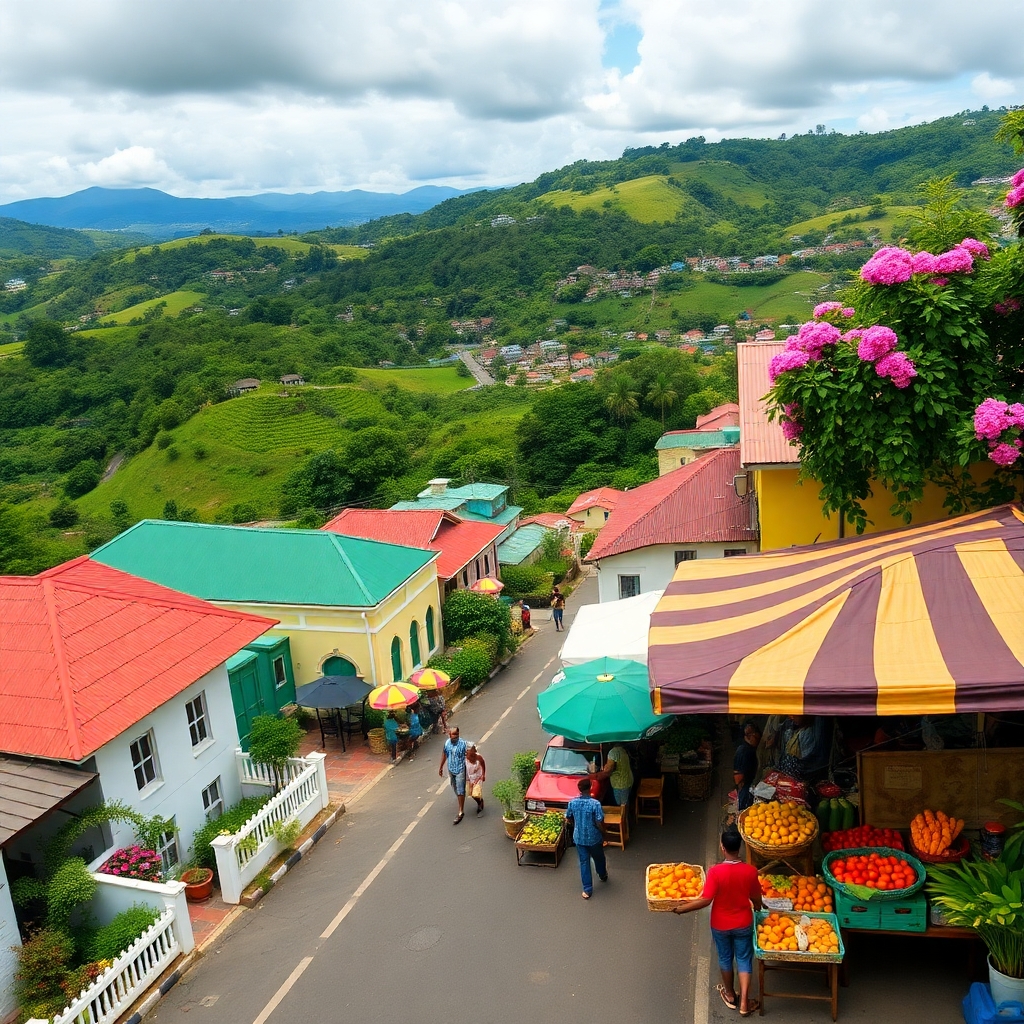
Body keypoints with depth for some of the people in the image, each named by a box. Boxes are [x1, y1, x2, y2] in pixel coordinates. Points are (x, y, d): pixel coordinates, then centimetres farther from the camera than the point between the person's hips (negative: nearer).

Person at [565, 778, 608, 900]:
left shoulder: (572, 802, -12)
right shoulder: (595, 804, -24)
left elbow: (568, 818, 2)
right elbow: (599, 823, -21)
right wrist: (604, 834, -3)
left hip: (579, 838, 2)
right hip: (594, 838, -2)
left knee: (584, 862, 14)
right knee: (599, 858, 26)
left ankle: (587, 890, 17)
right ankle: (603, 876, 51)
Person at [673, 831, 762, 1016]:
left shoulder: (716, 871, -28)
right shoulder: (750, 871, -18)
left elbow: (706, 900, -27)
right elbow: (756, 898, -3)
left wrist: (681, 909, -14)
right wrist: (758, 911, 20)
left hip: (720, 925, -1)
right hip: (743, 924, 1)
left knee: (725, 959, 22)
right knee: (744, 960, 18)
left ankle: (730, 995, 40)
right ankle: (744, 1003, 21)